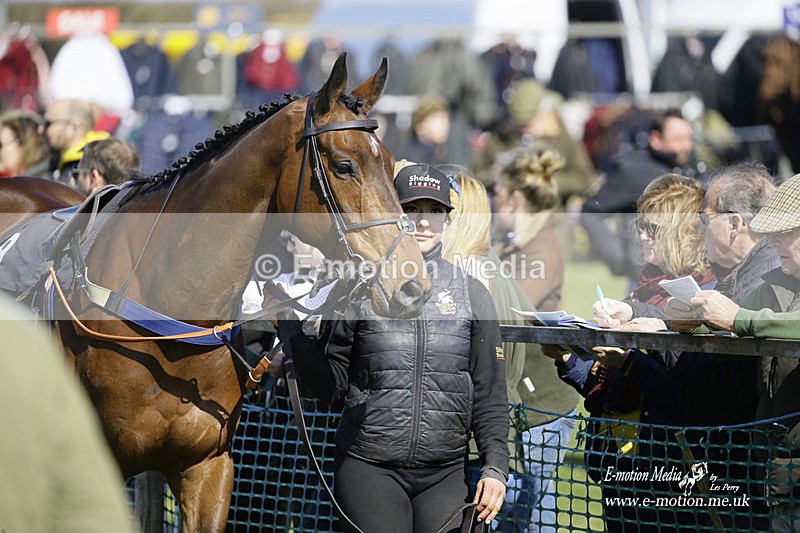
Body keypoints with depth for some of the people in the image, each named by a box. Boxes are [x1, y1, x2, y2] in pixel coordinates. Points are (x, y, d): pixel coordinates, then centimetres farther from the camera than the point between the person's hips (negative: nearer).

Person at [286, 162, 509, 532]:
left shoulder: (471, 293, 7)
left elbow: (489, 394, 7)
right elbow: (333, 387, 4)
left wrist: (495, 466, -3)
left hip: (445, 473, 2)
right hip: (369, 469, -2)